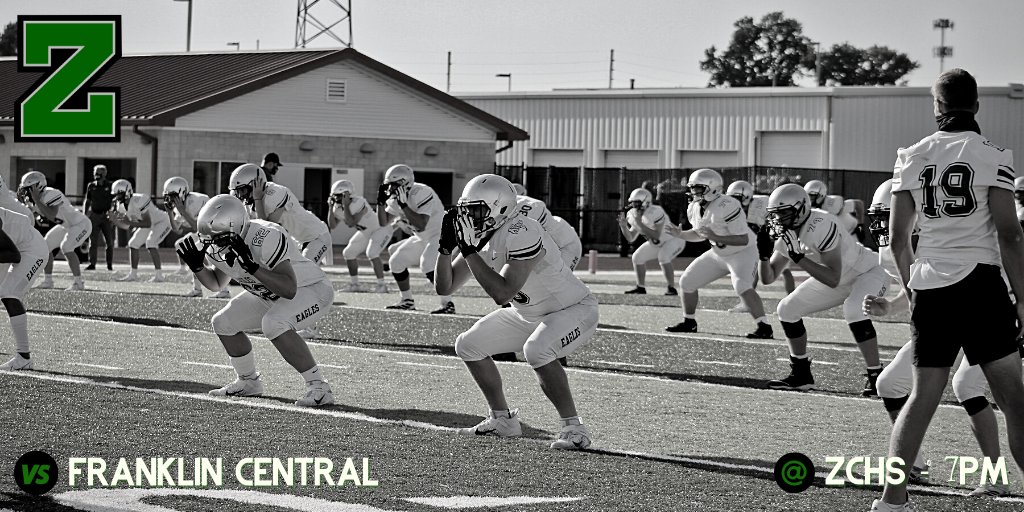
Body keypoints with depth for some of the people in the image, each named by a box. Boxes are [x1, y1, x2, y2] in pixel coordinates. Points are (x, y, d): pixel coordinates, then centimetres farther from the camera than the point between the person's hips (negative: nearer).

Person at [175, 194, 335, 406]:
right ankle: (248, 382, 27)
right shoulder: (221, 246, -10)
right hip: (271, 296, 9)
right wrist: (197, 266, -8)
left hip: (312, 289, -9)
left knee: (274, 324, -33)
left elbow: (290, 290, -41)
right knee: (223, 323, 5)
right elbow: (217, 284, 11)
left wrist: (252, 266, -47)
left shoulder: (266, 238, -36)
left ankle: (319, 387, -24)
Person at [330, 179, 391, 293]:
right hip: (366, 232, 9)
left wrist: (346, 206, -43)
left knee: (372, 253, -25)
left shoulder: (358, 203, -36)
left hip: (382, 228, -9)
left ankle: (382, 285, -18)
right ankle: (355, 285, 15)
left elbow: (352, 222, -41)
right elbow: (332, 226, -12)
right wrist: (331, 209, -22)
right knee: (349, 253, 5)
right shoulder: (337, 207, -10)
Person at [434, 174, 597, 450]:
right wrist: (446, 247, -17)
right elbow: (444, 287, -1)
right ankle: (503, 420, 20)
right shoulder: (480, 237, -4)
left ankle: (573, 428, -22)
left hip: (573, 310, -10)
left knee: (536, 350, -36)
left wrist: (469, 251, -36)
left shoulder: (522, 235, -31)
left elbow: (502, 294, -38)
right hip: (529, 314, 10)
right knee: (468, 345, 7)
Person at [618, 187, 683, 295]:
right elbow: (631, 238, 0)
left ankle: (672, 289, -22)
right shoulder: (633, 215, -8)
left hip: (674, 239, -8)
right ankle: (640, 287, 13)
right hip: (657, 244, 8)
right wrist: (623, 226, -18)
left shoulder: (655, 212, -34)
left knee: (663, 257, -32)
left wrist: (640, 224, -40)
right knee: (637, 257, 1)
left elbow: (656, 236, -37)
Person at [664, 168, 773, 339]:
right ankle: (689, 322, 26)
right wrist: (680, 234, -2)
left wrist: (716, 237, -37)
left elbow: (743, 240, -30)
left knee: (742, 287, -32)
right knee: (687, 282, 8)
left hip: (742, 253, -8)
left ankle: (764, 327, -28)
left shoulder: (727, 207, -30)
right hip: (718, 254, 8)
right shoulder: (695, 208, -3)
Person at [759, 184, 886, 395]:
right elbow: (768, 278, -2)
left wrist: (798, 258, -41)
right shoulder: (784, 234, -8)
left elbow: (833, 280, -38)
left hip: (867, 272, -9)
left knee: (853, 310, -37)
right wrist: (764, 254, -21)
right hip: (841, 280, 9)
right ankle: (801, 375, 16)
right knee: (787, 310, 4)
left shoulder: (820, 227, -35)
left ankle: (876, 376, -24)